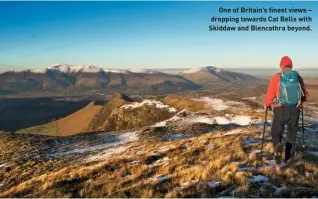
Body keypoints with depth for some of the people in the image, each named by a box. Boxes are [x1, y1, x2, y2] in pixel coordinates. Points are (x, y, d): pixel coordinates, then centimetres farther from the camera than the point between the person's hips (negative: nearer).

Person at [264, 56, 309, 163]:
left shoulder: (276, 77, -7)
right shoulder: (298, 77, 2)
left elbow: (269, 95, -7)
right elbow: (306, 96, 9)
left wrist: (267, 104, 13)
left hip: (281, 110, -3)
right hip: (295, 110, 3)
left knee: (276, 133, 9)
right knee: (292, 134, 18)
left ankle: (278, 146, -21)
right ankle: (288, 156, 24)